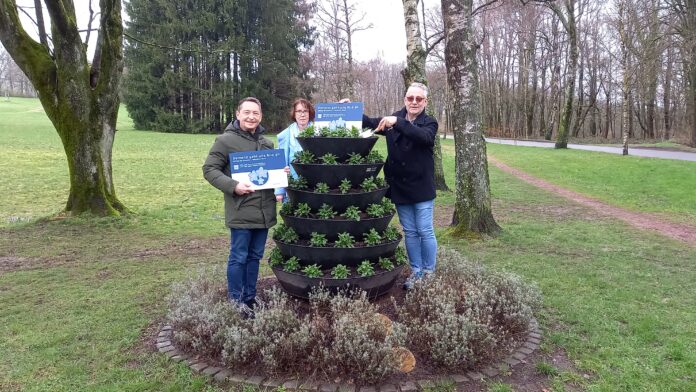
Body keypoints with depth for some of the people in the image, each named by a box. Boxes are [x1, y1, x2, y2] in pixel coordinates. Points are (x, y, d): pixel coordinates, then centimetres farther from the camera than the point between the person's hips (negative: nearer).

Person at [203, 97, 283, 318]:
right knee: (238, 258, 3)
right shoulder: (225, 141, -6)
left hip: (264, 212, 6)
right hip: (241, 212, -6)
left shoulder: (266, 143, 14)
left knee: (255, 257, 15)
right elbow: (209, 169, -8)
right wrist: (232, 186, -20)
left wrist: (281, 173, 4)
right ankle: (235, 301, 16)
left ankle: (250, 297, 28)